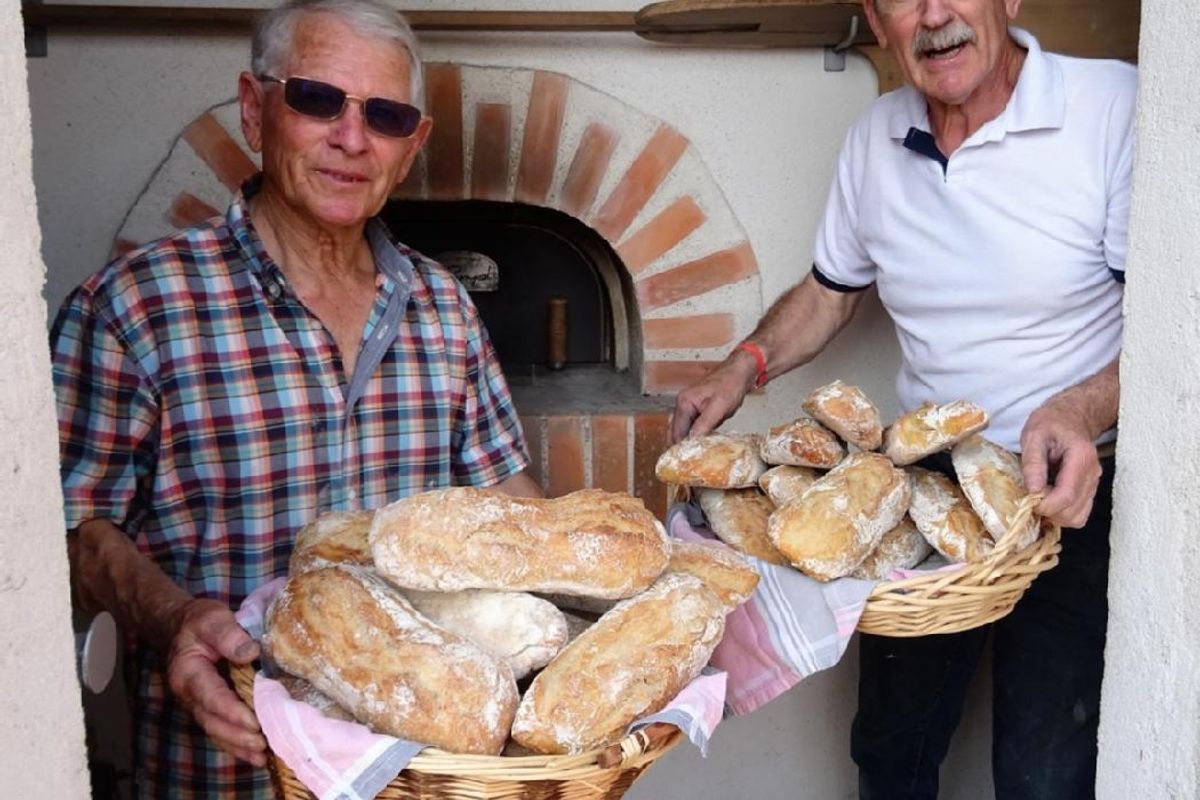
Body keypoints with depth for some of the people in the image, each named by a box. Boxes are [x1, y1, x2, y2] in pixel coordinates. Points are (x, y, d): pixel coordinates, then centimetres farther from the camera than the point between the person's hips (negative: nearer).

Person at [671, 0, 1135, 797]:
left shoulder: (1117, 105, -15)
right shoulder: (875, 138, 1)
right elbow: (830, 291, 15)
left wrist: (1081, 410, -34)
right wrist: (745, 364, -2)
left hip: (1070, 492, -4)